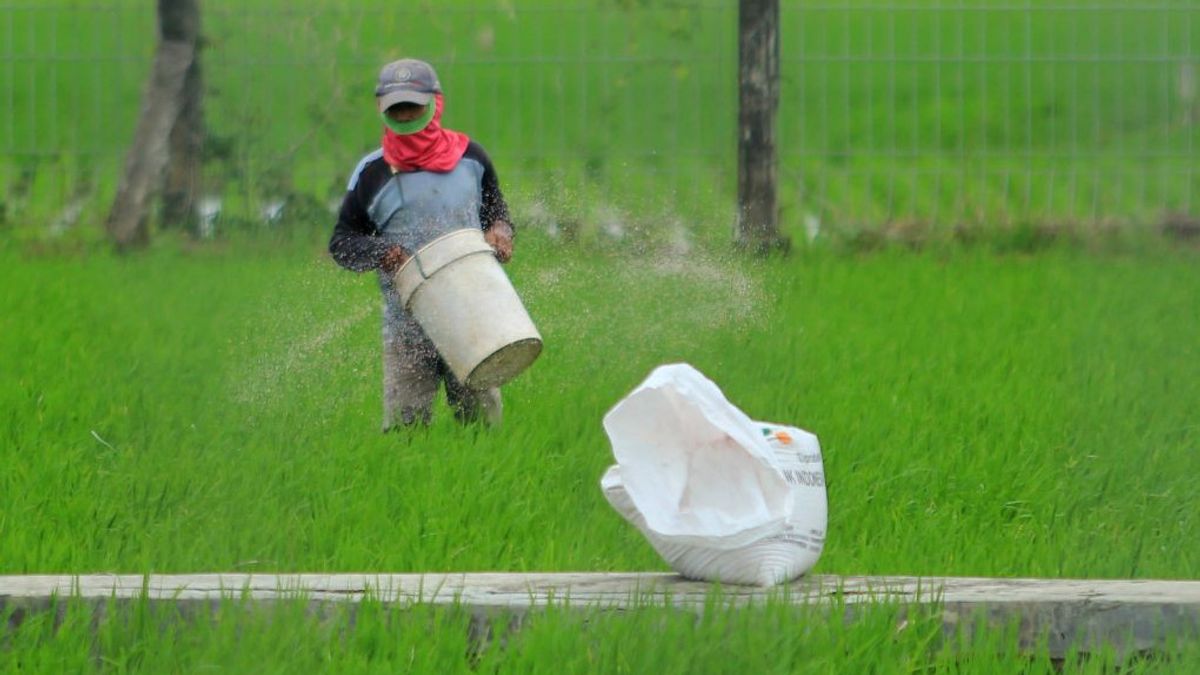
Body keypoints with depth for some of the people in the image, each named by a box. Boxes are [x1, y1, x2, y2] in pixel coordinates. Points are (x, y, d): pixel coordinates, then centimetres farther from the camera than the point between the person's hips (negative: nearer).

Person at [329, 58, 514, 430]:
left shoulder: (469, 157, 8)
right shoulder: (372, 173, 2)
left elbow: (496, 208, 24)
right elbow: (342, 241, 8)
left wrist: (500, 231, 1)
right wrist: (381, 254, -12)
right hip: (408, 324, -2)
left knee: (482, 419, 4)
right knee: (405, 422, -7)